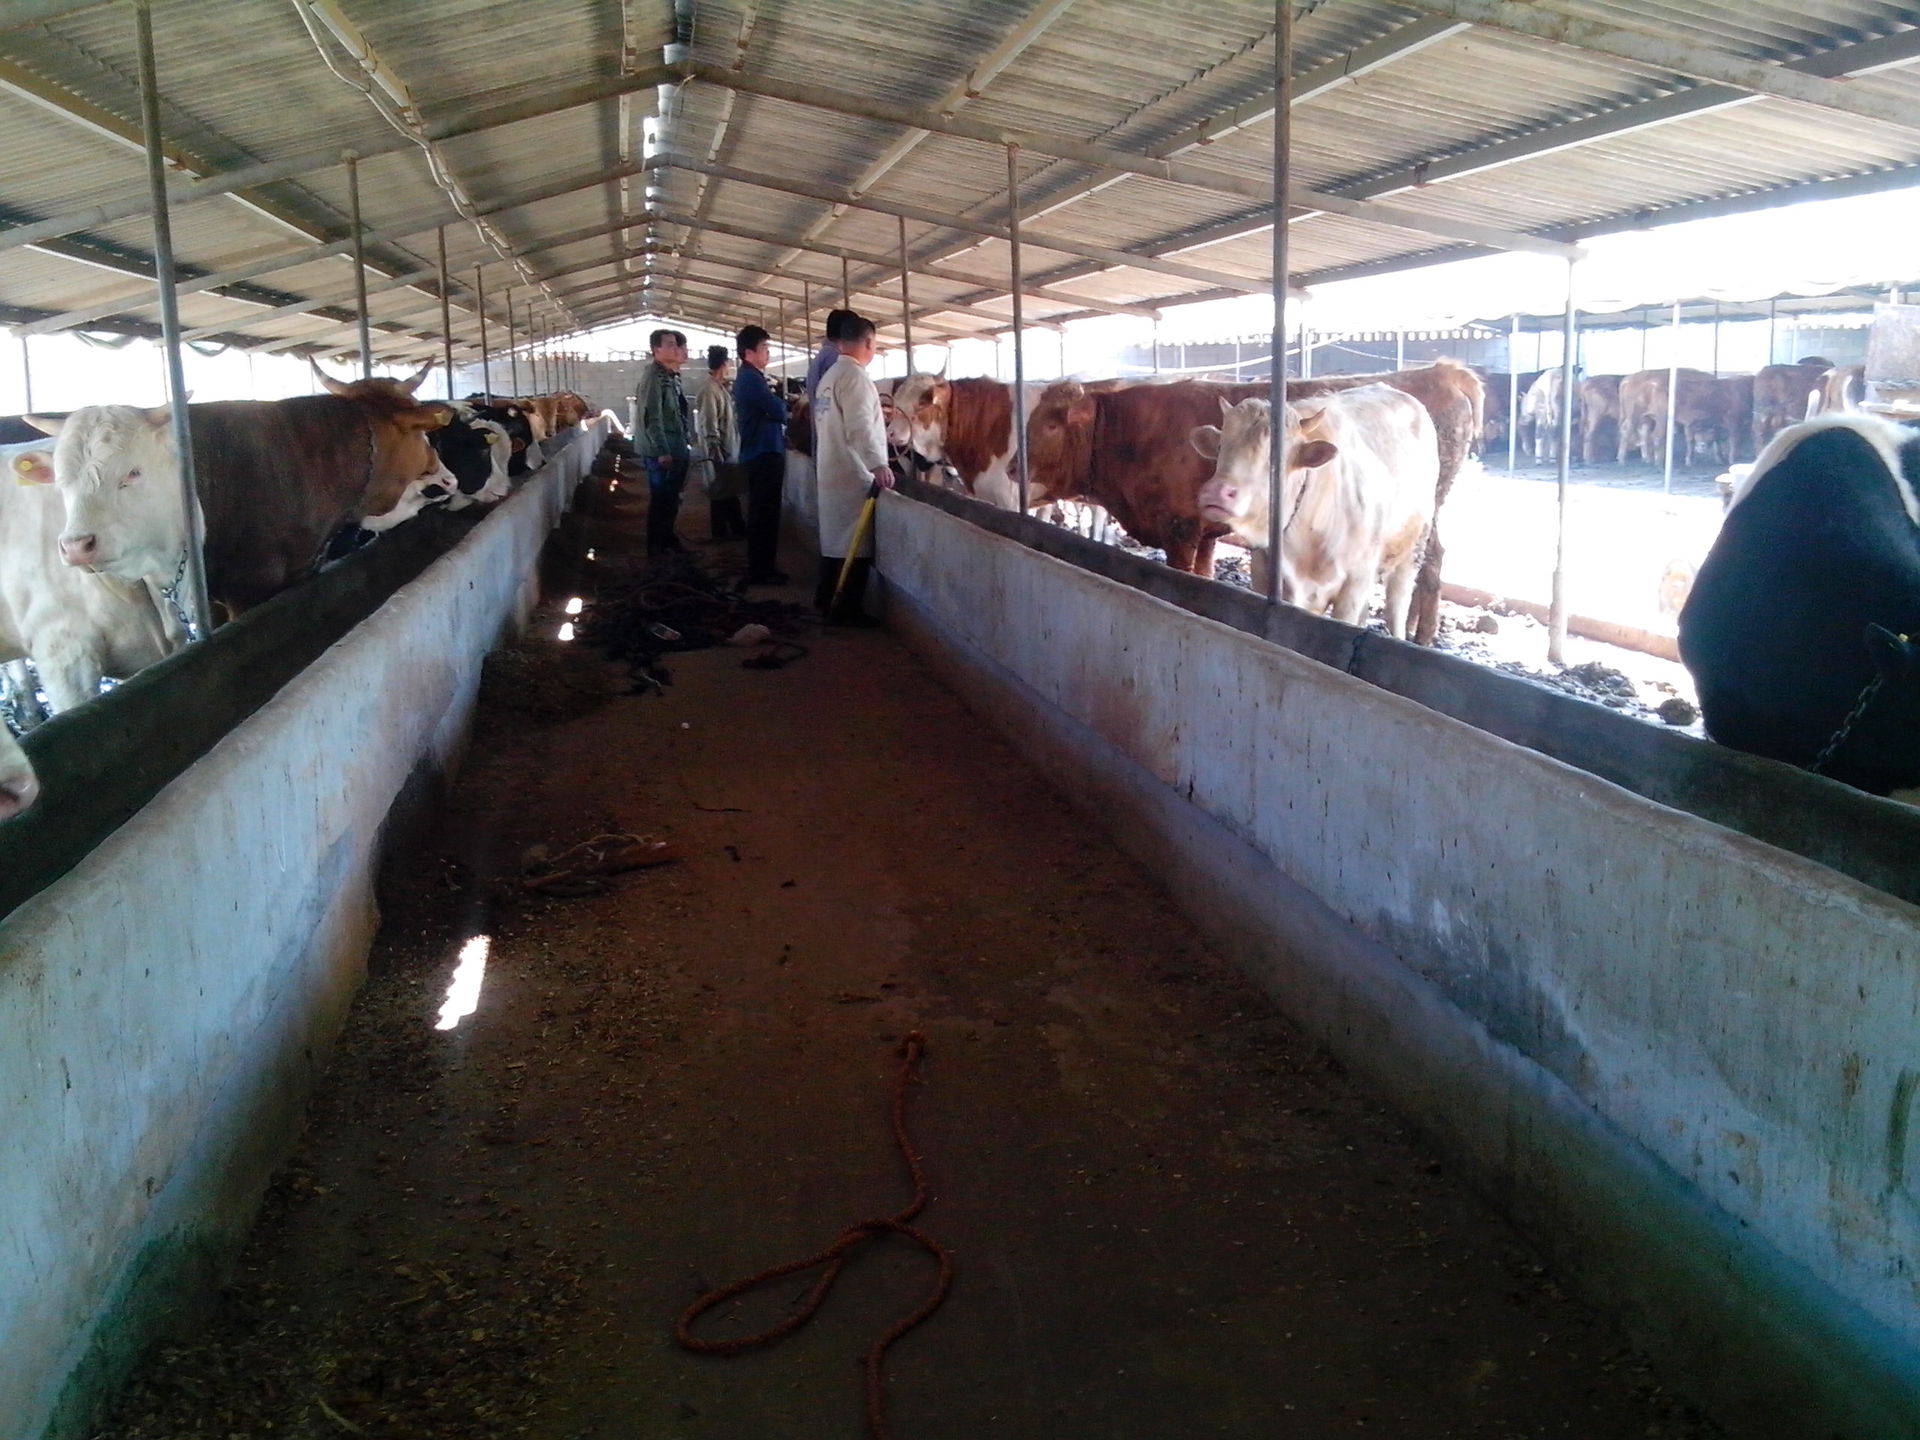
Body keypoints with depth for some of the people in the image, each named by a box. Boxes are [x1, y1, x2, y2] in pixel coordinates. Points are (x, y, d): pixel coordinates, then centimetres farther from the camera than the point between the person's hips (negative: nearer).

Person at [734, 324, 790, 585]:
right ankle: (760, 570, -4)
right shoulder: (751, 379, -15)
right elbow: (779, 410, -20)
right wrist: (783, 406, 2)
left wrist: (778, 404, -2)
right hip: (764, 452, -11)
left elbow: (770, 409, 18)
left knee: (762, 512, 14)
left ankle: (761, 566, 20)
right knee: (765, 513, -7)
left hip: (760, 451, 11)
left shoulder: (749, 378, 18)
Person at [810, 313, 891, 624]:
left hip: (831, 470, 10)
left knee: (834, 538, 17)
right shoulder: (854, 376, -15)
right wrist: (878, 464, -37)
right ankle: (846, 610, -2)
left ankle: (826, 600, 24)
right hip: (854, 474, -10)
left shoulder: (830, 375, 14)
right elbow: (859, 427, -27)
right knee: (855, 544, -5)